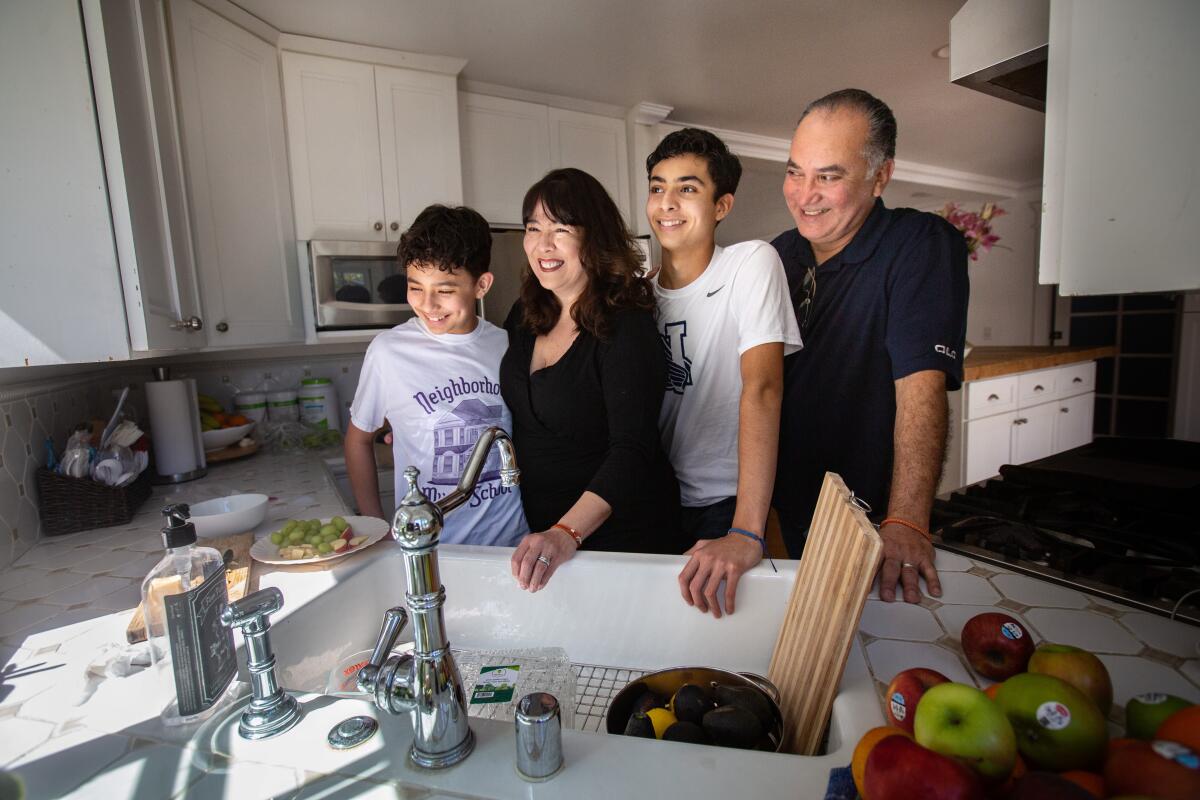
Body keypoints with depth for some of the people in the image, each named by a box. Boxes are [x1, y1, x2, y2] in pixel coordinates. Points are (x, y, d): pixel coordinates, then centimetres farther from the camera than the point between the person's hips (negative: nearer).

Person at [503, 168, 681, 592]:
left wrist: (567, 533, -39)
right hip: (539, 525, 6)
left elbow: (632, 451, -28)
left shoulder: (626, 328, -21)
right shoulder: (525, 315, 0)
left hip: (620, 534, -6)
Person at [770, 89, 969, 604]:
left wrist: (906, 524, -34)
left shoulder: (923, 245, -14)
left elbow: (921, 383, -26)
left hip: (870, 524, -5)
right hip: (788, 513, 5)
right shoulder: (779, 255, 3)